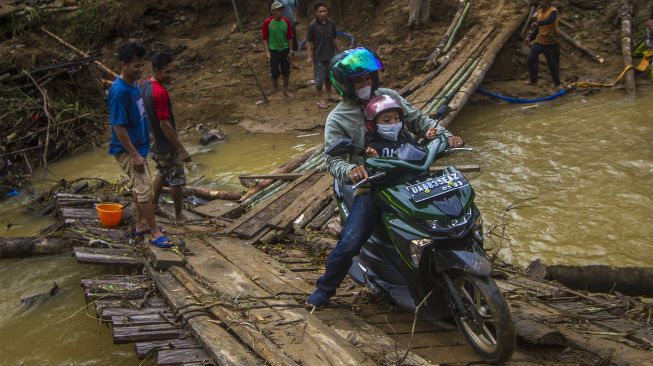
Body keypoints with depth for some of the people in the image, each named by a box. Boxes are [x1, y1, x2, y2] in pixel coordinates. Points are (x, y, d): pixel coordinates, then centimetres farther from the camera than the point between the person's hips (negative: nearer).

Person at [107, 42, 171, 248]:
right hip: (127, 150, -9)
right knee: (144, 189, -5)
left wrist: (147, 136, 21)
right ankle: (155, 233, 5)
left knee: (140, 186, 18)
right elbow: (118, 127, -24)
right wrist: (135, 155, -23)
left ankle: (141, 225, 32)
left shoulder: (134, 84, 4)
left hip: (138, 146, 9)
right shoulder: (119, 91, -25)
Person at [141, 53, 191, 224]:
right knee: (176, 180, 6)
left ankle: (154, 205, 39)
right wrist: (181, 149, -26)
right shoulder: (160, 93, -28)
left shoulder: (144, 85, 0)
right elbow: (164, 124, -29)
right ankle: (179, 216, 18)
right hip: (166, 145, -9)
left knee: (162, 173, 27)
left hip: (153, 142, 9)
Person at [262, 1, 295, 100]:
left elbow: (290, 36, 3)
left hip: (285, 50, 3)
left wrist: (291, 50, 0)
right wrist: (267, 51, -11)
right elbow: (265, 38, -5)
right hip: (273, 51, -3)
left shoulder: (286, 21, -6)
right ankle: (277, 92, 21)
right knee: (275, 73, 3)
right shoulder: (267, 22, -13)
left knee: (286, 72, 11)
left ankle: (286, 90, 30)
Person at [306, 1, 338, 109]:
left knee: (329, 76, 16)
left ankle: (329, 95, 33)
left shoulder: (331, 23, -3)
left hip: (330, 55, 4)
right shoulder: (312, 25, -13)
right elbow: (309, 42, -9)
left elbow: (333, 39, 8)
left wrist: (337, 50, 12)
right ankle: (320, 99, 12)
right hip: (318, 56, -4)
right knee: (319, 78, 1)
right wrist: (309, 56, -12)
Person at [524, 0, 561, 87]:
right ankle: (533, 80, 8)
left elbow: (549, 20, -34)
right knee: (531, 58, -4)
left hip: (551, 42, -6)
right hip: (539, 41, 6)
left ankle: (557, 82, 17)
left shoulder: (553, 11, -12)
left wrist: (538, 23, -50)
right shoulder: (539, 12, 9)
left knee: (553, 63, 2)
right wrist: (530, 38, 9)